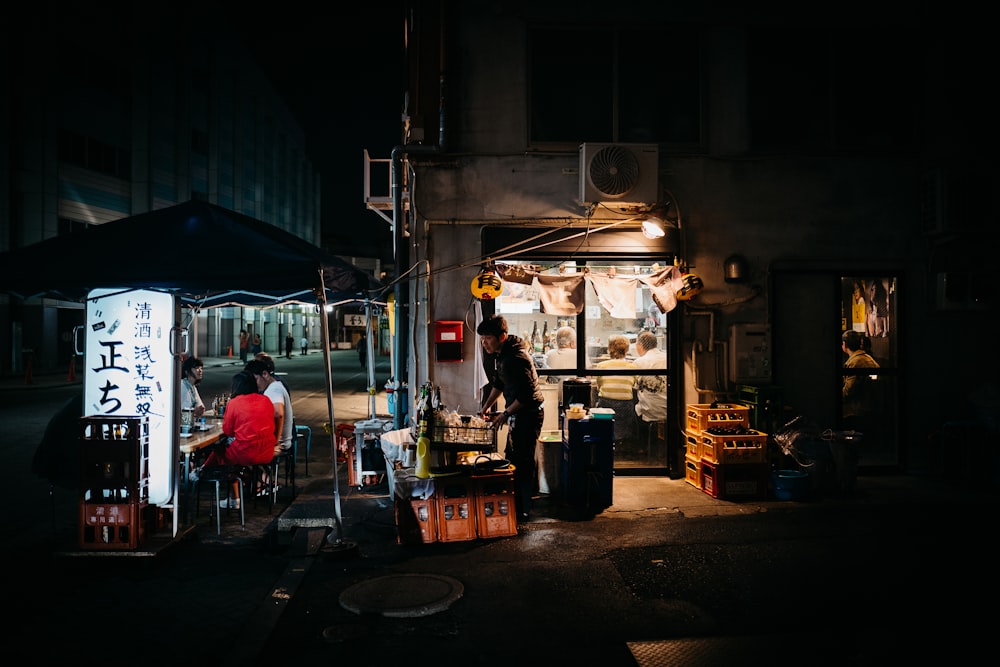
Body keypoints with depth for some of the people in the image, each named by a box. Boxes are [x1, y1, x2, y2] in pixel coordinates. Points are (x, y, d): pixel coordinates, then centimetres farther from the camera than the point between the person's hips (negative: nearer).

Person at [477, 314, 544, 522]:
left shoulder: (516, 358, -26)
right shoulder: (498, 354, 6)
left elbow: (527, 395, -26)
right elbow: (498, 384, 20)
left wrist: (506, 413, -18)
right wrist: (486, 406, 13)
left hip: (528, 413, -10)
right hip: (517, 413, 10)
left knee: (523, 462, -3)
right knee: (513, 458, 17)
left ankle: (523, 511, 8)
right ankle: (516, 504, 30)